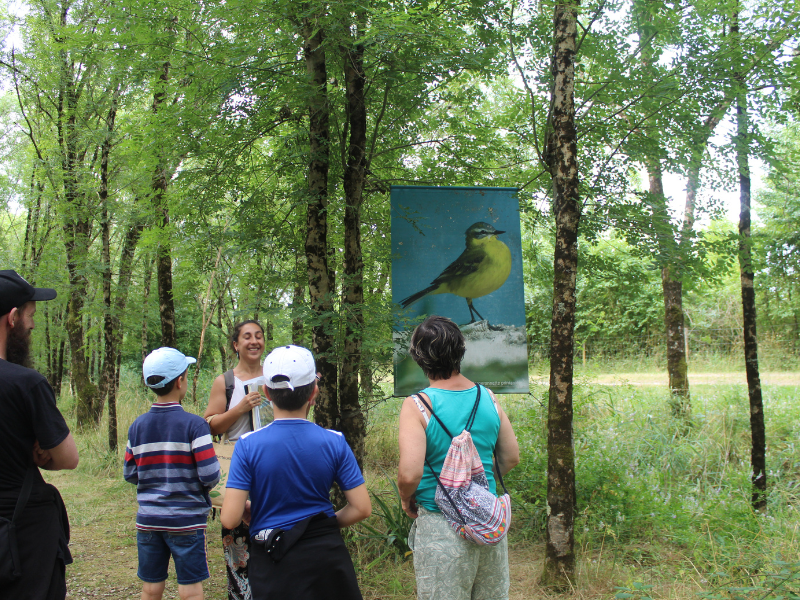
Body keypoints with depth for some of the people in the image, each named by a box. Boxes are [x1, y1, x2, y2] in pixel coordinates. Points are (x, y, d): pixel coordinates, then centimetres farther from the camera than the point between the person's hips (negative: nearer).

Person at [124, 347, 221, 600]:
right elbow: (210, 474, -17)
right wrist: (203, 488, 5)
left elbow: (129, 475, 5)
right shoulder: (194, 425, -14)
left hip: (148, 519, 4)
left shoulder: (137, 426, 0)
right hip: (186, 519, -4)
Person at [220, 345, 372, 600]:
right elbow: (362, 508, -8)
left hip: (273, 563, -1)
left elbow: (230, 519, -16)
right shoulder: (334, 442, -10)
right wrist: (328, 523, 9)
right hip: (326, 556, 1)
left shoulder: (248, 445, -13)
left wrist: (249, 507, 6)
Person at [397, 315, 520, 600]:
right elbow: (511, 459, 8)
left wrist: (406, 499, -1)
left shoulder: (417, 406, -14)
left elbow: (409, 474, -22)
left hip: (441, 526, -4)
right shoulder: (488, 397, 0)